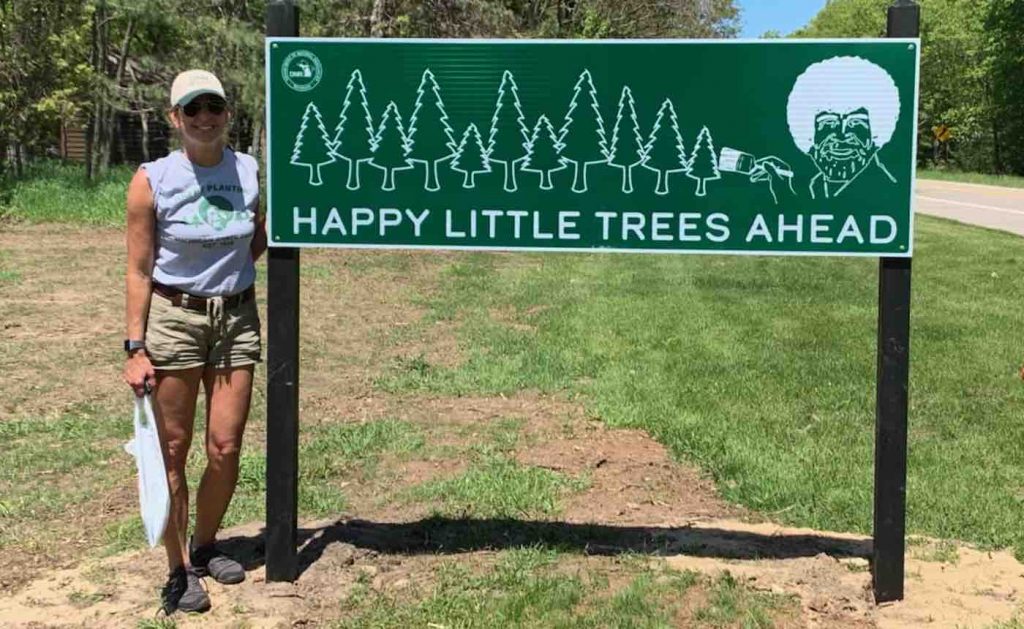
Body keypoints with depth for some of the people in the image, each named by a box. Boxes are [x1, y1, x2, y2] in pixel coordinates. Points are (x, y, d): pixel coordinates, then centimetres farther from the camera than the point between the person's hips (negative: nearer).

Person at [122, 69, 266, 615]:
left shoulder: (251, 172, 1)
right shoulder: (152, 181, -8)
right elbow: (139, 271, -5)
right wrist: (135, 348, -8)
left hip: (237, 315, 3)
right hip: (173, 317, -3)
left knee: (225, 448, 6)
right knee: (173, 450, 3)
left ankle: (204, 547, 30)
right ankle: (179, 571, 18)